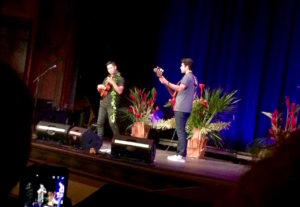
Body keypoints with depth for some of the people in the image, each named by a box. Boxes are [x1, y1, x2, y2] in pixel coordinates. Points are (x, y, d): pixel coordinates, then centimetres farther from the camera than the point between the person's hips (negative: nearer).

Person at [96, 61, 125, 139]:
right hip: (103, 103, 7)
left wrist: (112, 82, -19)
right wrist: (99, 87, 3)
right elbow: (101, 90, 26)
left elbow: (120, 91, -14)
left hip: (112, 104, -7)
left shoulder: (120, 78, -2)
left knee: (112, 123, -14)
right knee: (99, 123, 3)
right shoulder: (107, 78, 19)